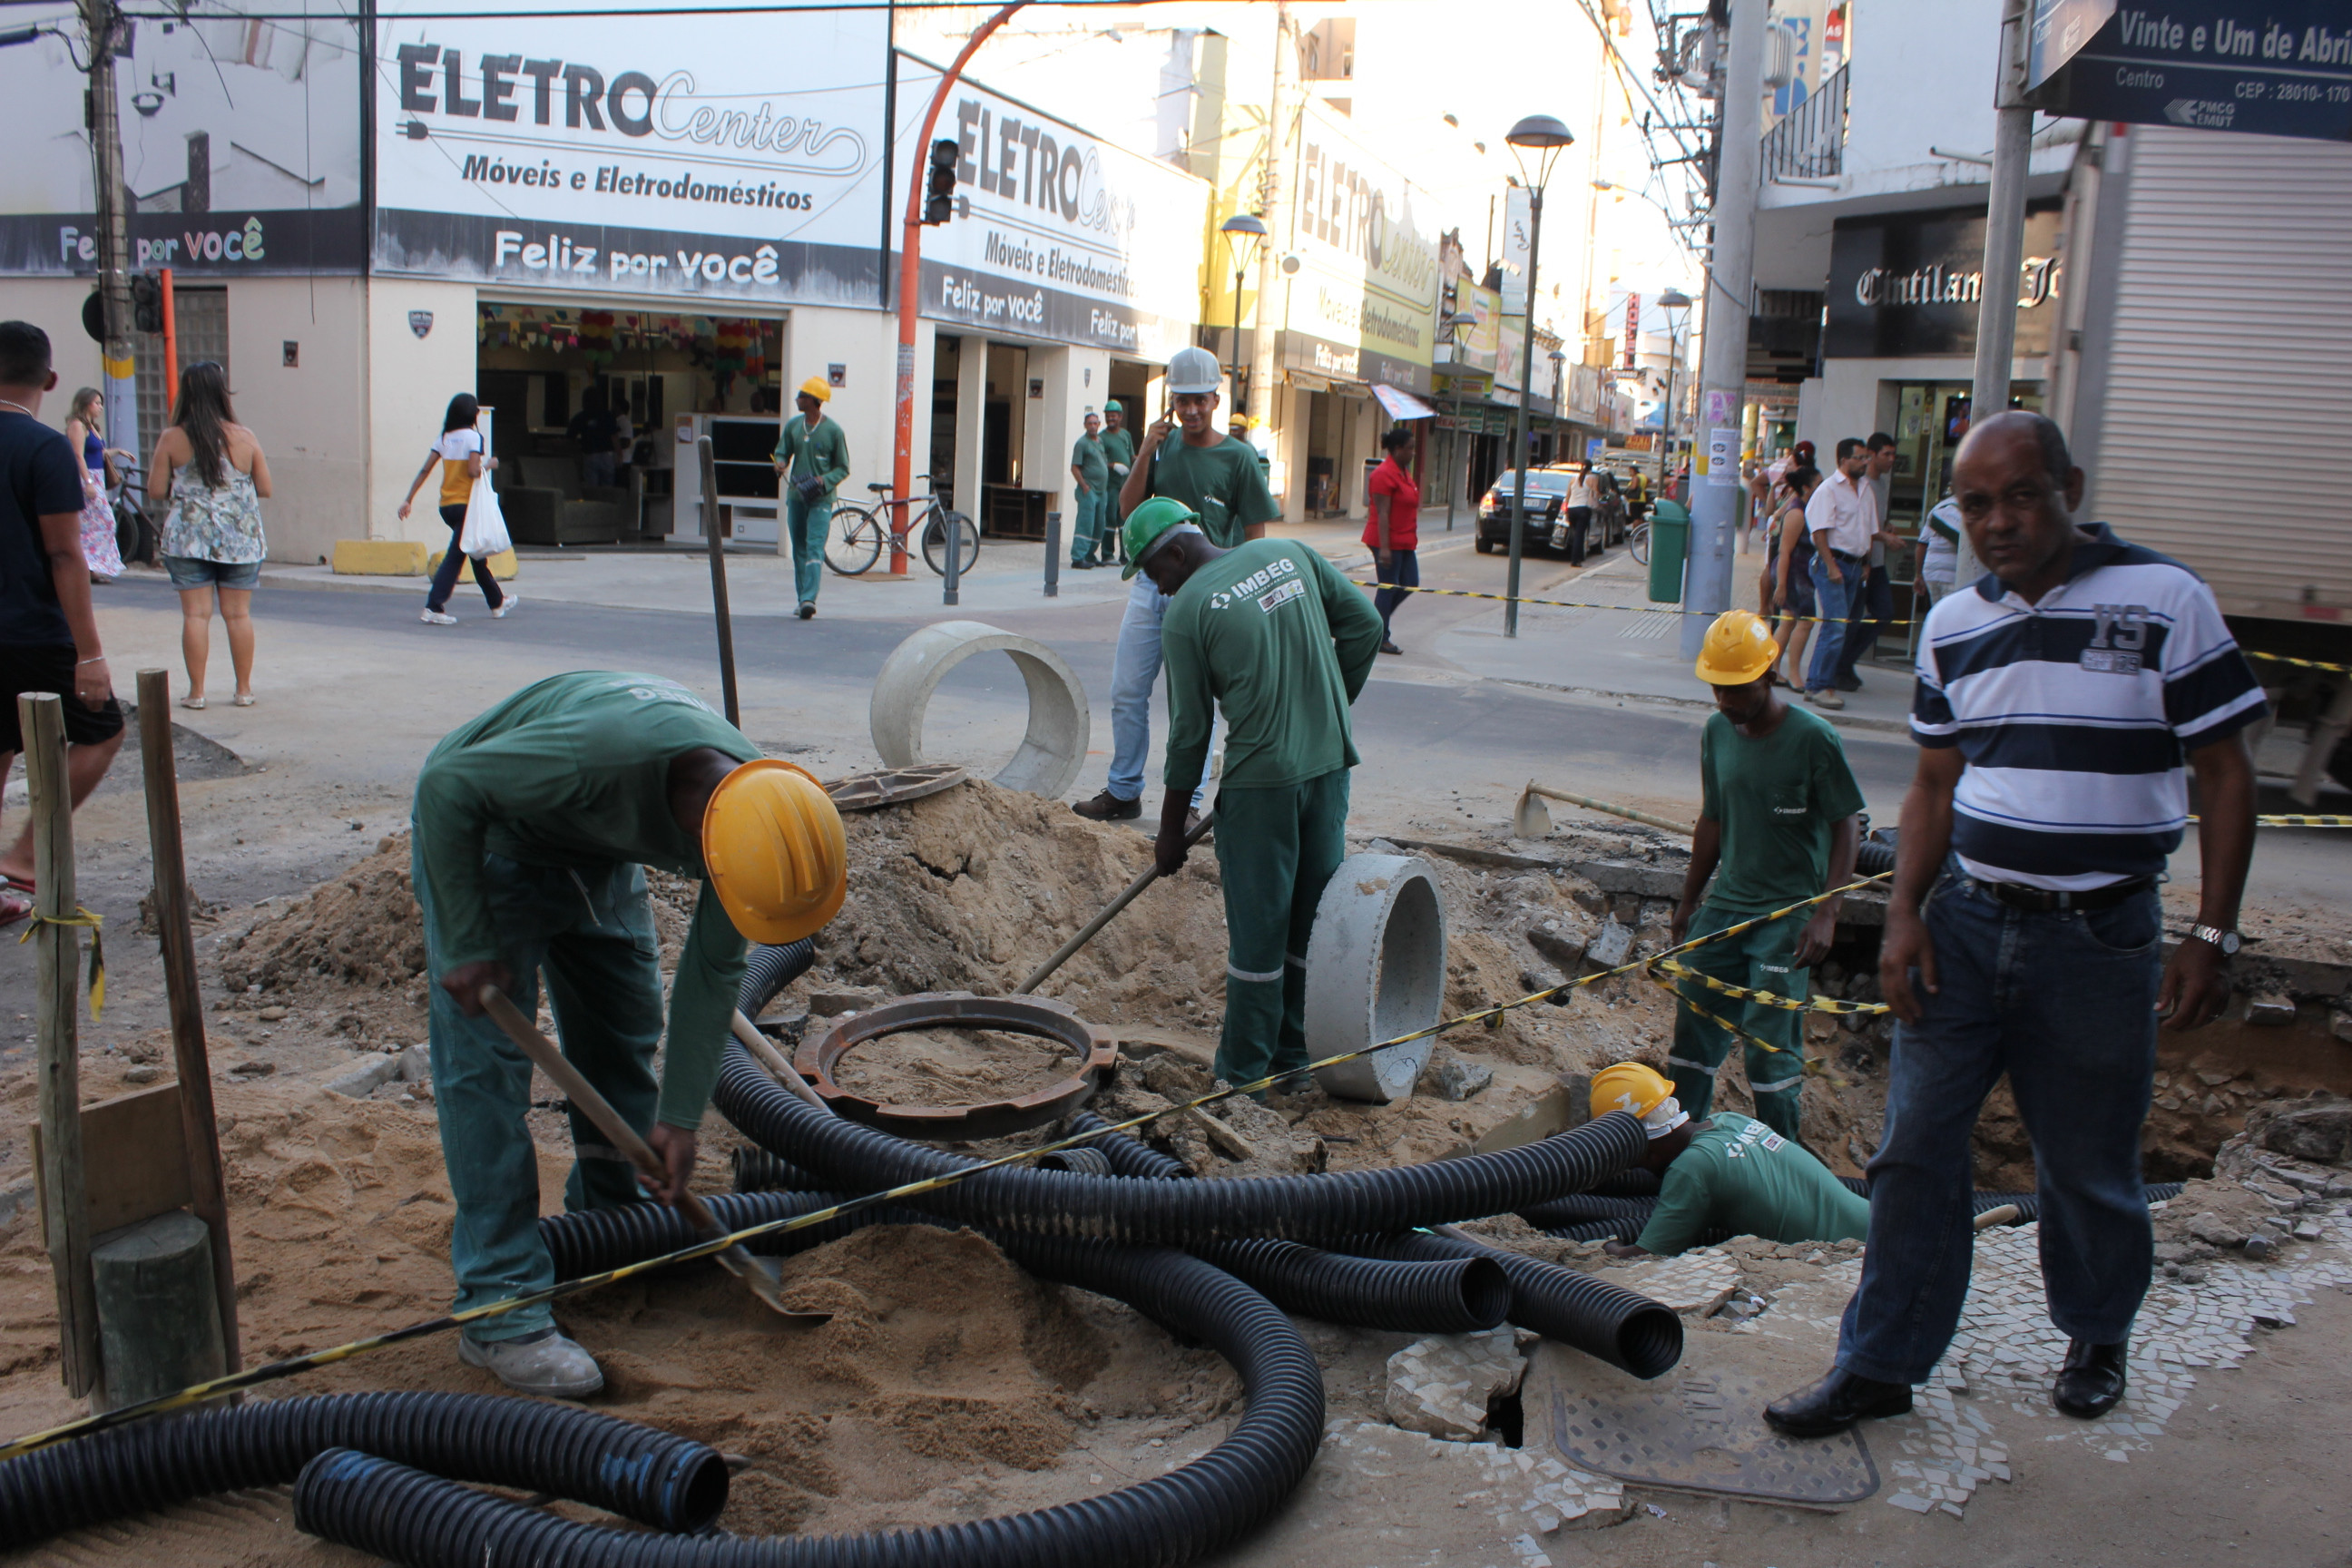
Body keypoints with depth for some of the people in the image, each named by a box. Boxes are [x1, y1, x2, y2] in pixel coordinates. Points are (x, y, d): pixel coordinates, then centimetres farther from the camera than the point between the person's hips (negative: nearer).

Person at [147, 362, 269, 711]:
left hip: (189, 539, -1)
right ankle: (244, 689, 10)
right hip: (240, 539, 1)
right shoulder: (244, 437, -2)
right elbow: (265, 489, 2)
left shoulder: (172, 439, -4)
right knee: (238, 613, 6)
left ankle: (196, 691, 3)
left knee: (196, 613, 2)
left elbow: (156, 490, -1)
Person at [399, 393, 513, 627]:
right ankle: (433, 608, -14)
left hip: (446, 506, 7)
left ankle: (498, 602, 30)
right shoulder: (472, 436, -9)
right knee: (454, 556, -7)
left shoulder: (444, 438, 8)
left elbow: (425, 470, 3)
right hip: (465, 504, -7)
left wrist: (408, 499, 3)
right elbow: (473, 472, -19)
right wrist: (489, 465, 1)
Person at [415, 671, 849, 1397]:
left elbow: (713, 970, -9)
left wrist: (680, 1116, -6)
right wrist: (467, 944, -23)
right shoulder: (601, 752, -44)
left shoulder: (761, 811, -22)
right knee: (485, 1060, -10)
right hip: (480, 829, -6)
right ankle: (501, 1311, -6)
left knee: (626, 1032, 8)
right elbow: (447, 785, -29)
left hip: (595, 850, 6)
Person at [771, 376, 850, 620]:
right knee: (799, 550, 9)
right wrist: (780, 464, -9)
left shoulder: (833, 431, -5)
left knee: (815, 549, -14)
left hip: (820, 499, -5)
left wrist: (824, 480, -19)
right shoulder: (792, 426, 8)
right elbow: (782, 452, 16)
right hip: (795, 496, 5)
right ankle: (803, 598, 16)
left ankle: (809, 599, -23)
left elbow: (843, 468, -1)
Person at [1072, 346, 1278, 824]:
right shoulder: (1163, 444, 8)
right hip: (1150, 584, 5)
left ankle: (1187, 804, 11)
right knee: (1127, 693, 8)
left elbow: (1254, 534, -4)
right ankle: (1124, 792, 20)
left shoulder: (1238, 457, -5)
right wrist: (1146, 454, -8)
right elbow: (1129, 507, 4)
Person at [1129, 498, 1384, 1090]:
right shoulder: (1290, 553, 7)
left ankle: (1244, 1074, 14)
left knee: (1257, 929, 5)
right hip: (1331, 763, 6)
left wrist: (1171, 830, 4)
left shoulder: (1187, 610, -7)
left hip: (1261, 779, -6)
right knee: (1313, 917, 15)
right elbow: (1364, 624, 7)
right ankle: (1297, 1057, 26)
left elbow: (1189, 732, -5)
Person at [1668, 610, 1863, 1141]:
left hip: (1788, 914, -6)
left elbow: (1846, 826, -9)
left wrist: (1826, 913, -17)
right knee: (1694, 1027, 8)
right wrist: (1688, 900, 19)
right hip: (1725, 905, 6)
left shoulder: (1812, 739, -13)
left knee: (1771, 1046, -6)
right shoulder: (1717, 732, 4)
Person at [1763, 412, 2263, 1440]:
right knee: (1914, 1152, 4)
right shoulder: (1953, 625, 6)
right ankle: (1880, 1366, 17)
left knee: (2088, 1166, 11)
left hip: (2101, 938, -3)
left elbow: (2226, 774, -4)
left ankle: (2097, 1338, 38)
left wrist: (2211, 938, -8)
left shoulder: (2165, 601, -7)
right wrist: (1903, 916, 1)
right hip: (1965, 921, 4)